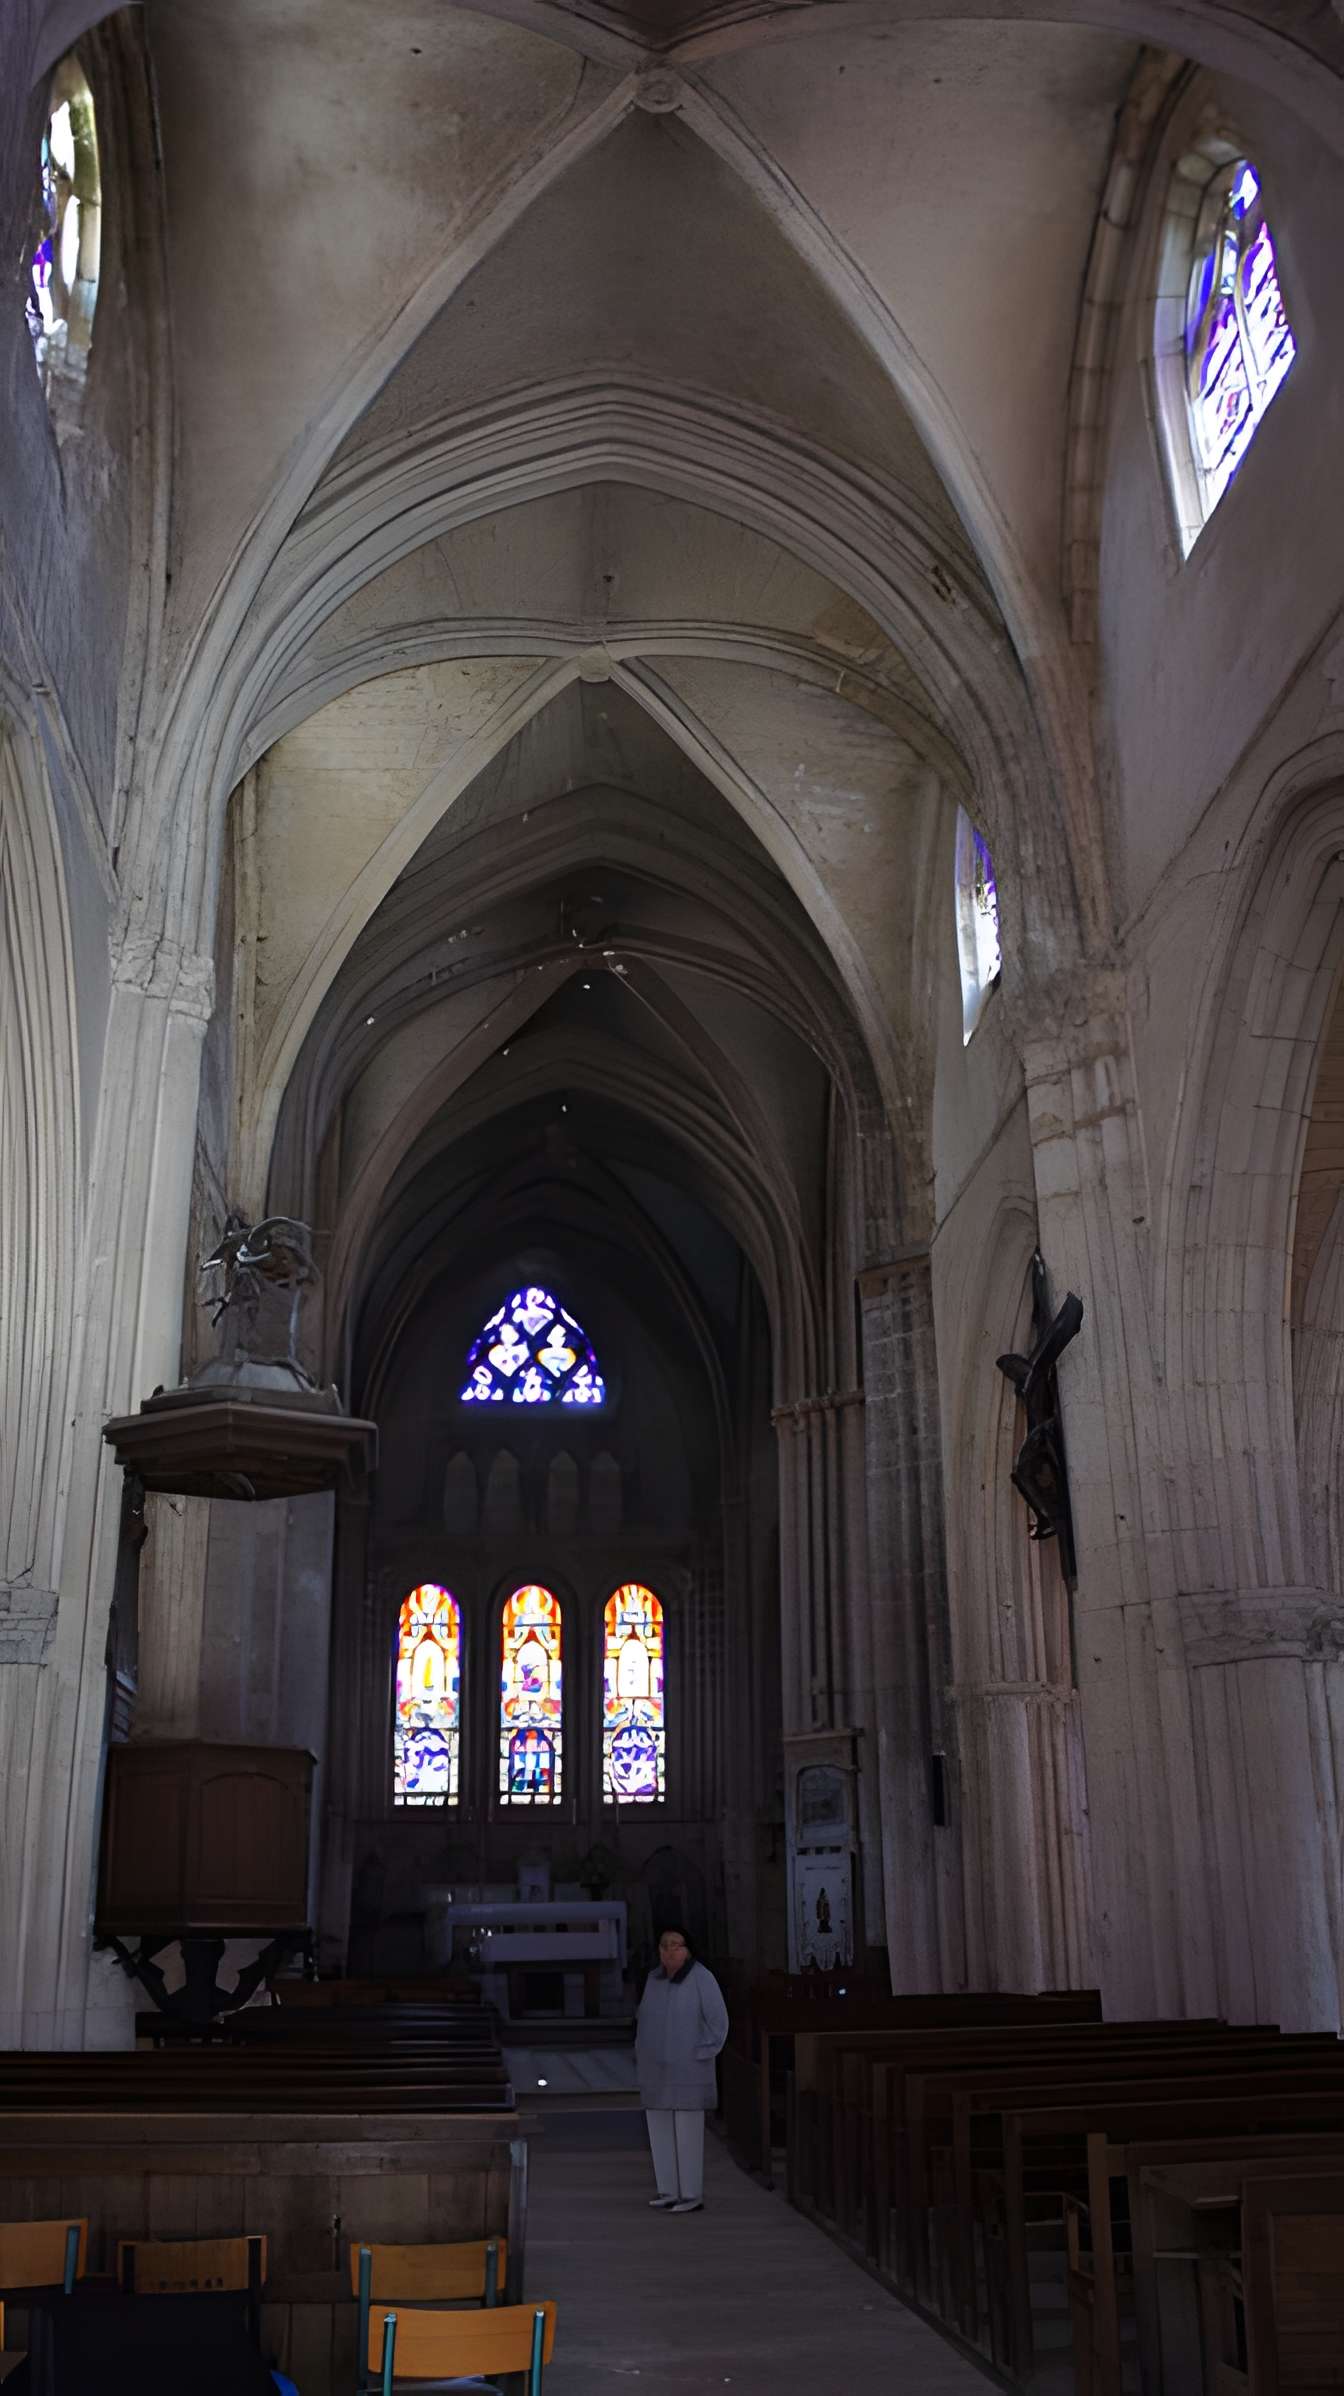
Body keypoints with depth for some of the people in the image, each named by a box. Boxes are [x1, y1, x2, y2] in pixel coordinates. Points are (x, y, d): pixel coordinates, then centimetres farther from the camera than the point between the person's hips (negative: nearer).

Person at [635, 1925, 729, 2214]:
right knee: (659, 2131, 9)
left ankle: (692, 2195, 6)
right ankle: (669, 2191, 19)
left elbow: (718, 2021, -9)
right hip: (656, 2069, 6)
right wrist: (642, 2055, 10)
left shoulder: (701, 1978, -10)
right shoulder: (654, 1978, 7)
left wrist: (701, 2055, -11)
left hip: (687, 2070, -6)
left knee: (687, 2131, -2)